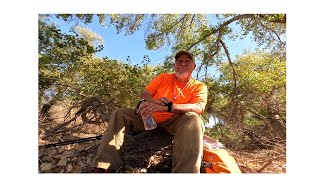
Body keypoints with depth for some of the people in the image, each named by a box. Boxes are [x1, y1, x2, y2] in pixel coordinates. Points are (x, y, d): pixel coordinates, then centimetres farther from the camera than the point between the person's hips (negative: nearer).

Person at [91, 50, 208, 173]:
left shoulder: (199, 87, 2)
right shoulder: (164, 77, 11)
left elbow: (199, 108, -20)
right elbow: (144, 95, 5)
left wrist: (165, 107, -35)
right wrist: (154, 102, -21)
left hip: (173, 124, -3)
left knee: (193, 119, -31)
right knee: (120, 113, -9)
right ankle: (105, 166, -22)